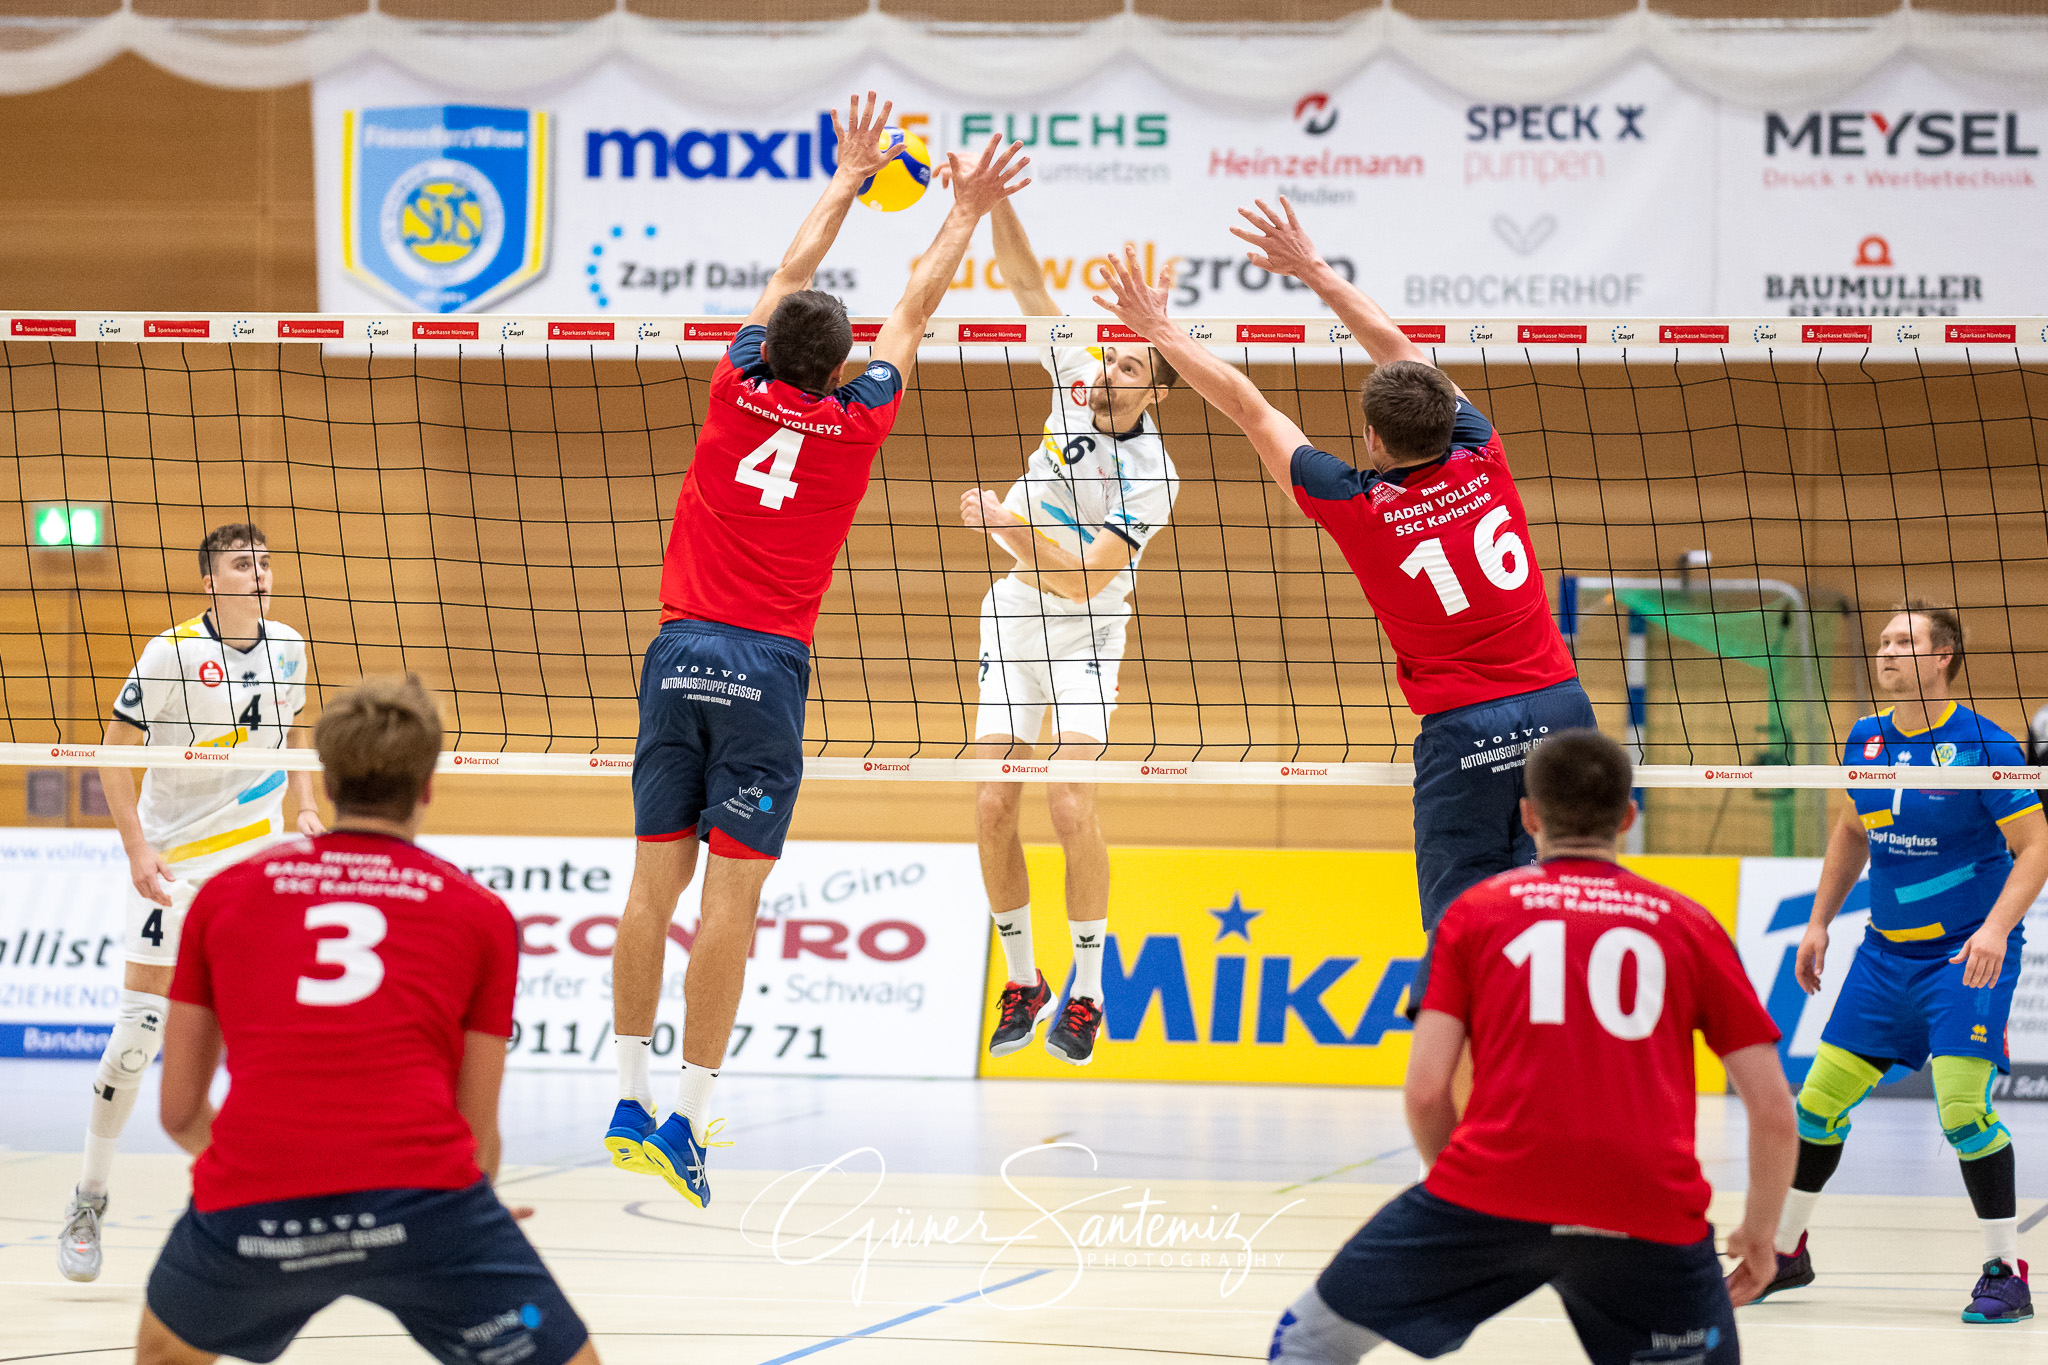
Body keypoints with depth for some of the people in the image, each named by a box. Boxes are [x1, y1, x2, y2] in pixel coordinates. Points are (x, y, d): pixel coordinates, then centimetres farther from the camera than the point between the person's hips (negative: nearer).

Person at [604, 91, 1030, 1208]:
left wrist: (850, 177, 34)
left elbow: (792, 274, 22)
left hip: (679, 653, 4)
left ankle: (631, 1104, 5)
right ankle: (685, 1120, -9)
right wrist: (965, 213, 28)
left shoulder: (737, 393, 7)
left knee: (656, 881, 4)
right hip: (767, 664, -4)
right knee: (732, 893, -5)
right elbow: (914, 313, 15)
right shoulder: (852, 425, 2)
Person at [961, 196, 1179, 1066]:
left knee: (1071, 805, -18)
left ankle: (1087, 994, -4)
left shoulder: (1151, 478, -20)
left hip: (1084, 635, -5)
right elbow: (1027, 283, -6)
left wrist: (1010, 527, -30)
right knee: (993, 808, -3)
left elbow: (1081, 581, -24)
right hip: (1011, 622, 5)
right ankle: (1022, 983, 12)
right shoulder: (1077, 380, -6)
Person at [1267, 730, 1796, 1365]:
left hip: (1493, 1191, 0)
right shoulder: (1690, 925, 17)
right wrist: (1759, 1232, 25)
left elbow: (1426, 1090, 5)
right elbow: (1774, 1109, 11)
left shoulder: (1476, 911, 14)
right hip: (1653, 1214, 0)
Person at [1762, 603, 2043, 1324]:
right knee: (1819, 1097, 6)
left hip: (1967, 955, -6)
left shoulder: (1983, 745, -14)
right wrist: (1819, 924, 18)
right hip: (1886, 952, 6)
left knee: (1963, 1108, -19)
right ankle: (1784, 1251, 24)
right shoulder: (1865, 740, 4)